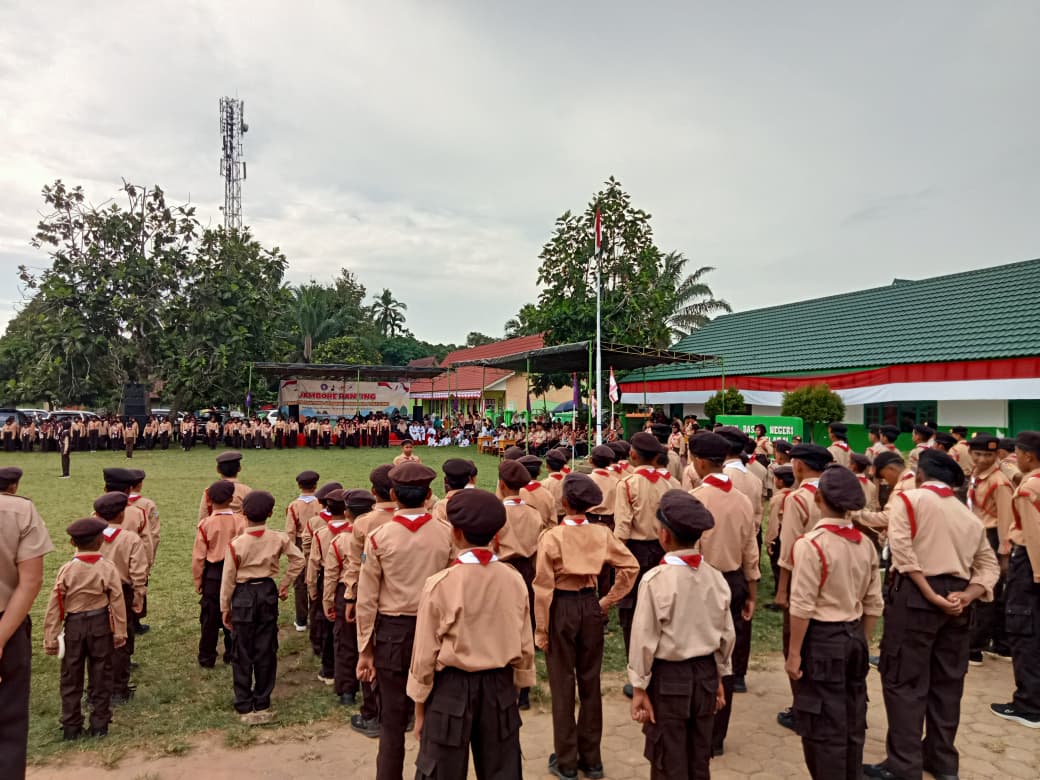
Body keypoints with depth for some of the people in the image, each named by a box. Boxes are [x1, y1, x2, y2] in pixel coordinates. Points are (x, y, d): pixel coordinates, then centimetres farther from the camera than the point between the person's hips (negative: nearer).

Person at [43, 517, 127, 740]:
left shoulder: (66, 570, -10)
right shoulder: (108, 569, -11)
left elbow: (55, 606, -7)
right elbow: (117, 603, -9)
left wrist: (50, 638, 0)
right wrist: (120, 632, 0)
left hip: (74, 626, 0)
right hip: (100, 625, 0)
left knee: (71, 678, 14)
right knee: (100, 676, 11)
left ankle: (71, 727, 20)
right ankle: (99, 725, 18)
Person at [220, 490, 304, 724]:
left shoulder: (236, 544, -13)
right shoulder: (278, 539, -7)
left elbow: (228, 579, -6)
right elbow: (298, 559, -1)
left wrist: (225, 608, 5)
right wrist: (285, 585, 10)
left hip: (244, 596, -2)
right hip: (268, 593, 2)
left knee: (243, 654, 9)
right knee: (266, 651, 11)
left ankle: (245, 708, 15)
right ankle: (262, 705, 20)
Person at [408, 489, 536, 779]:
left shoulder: (440, 584, -17)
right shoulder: (514, 581, -7)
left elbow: (426, 653, -10)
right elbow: (525, 647, 1)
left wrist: (419, 708, 2)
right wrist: (515, 689, 16)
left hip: (451, 689, -3)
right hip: (500, 687, 3)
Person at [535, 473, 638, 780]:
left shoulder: (552, 537, -15)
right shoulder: (602, 533, -4)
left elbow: (544, 588, -13)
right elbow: (631, 566, -3)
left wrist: (541, 631, -5)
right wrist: (608, 601, 3)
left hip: (561, 608, -3)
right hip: (590, 606, 4)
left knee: (563, 685, 9)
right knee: (590, 681, 15)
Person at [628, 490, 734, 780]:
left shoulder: (656, 579, -20)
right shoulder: (715, 577, -5)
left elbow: (644, 639, -15)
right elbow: (727, 635, 4)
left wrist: (639, 688, -5)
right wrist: (718, 678, 18)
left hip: (668, 678, -5)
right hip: (705, 674, 5)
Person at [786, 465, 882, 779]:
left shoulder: (811, 544, -19)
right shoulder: (865, 544, 1)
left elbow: (803, 607, -19)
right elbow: (873, 604, 7)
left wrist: (794, 653, -11)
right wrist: (864, 642, 18)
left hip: (822, 638, -7)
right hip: (854, 635, 7)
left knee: (824, 725, 7)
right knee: (853, 721, 19)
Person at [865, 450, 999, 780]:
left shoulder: (908, 499, -3)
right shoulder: (969, 514, 16)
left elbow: (903, 552, -16)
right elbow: (989, 565, 9)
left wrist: (932, 596, -15)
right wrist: (967, 596, -4)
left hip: (914, 594, -6)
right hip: (956, 598, 6)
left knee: (904, 680, 1)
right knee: (947, 680, 16)